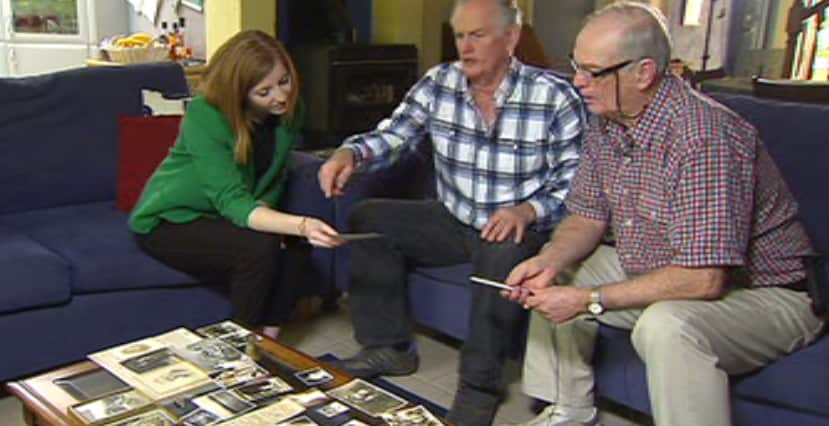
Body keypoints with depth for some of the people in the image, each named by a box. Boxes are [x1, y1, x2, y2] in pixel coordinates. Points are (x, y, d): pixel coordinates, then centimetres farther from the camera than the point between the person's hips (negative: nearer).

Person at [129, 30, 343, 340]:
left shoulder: (288, 113, -10)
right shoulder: (205, 116, -28)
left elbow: (272, 182, 3)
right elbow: (232, 202, -35)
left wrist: (261, 210, -20)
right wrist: (302, 225, -51)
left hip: (217, 217, 6)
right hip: (170, 221, -5)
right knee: (260, 248, -30)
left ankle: (268, 340, -6)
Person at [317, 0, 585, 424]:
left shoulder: (556, 97, -14)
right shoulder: (438, 83, -3)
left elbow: (575, 182, -12)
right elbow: (390, 136, -5)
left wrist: (528, 210, -30)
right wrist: (350, 154, -26)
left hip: (519, 228, -5)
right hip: (453, 221, 5)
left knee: (504, 251, -37)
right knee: (369, 219, -7)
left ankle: (480, 383, -19)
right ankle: (390, 346, 5)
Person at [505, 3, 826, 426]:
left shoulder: (703, 136, -31)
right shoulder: (605, 123, -3)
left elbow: (704, 279, -33)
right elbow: (588, 217, 7)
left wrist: (590, 301, -29)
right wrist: (548, 261, -14)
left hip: (762, 293, -9)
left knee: (666, 326, -37)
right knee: (550, 278, 6)